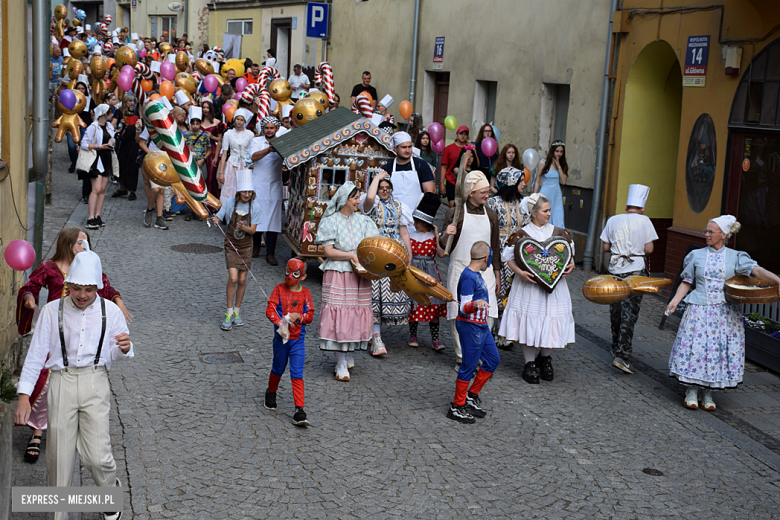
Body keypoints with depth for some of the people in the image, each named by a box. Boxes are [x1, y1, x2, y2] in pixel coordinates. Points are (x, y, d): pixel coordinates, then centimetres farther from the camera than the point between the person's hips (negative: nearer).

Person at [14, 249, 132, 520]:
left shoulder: (110, 311, 3)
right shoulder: (52, 311, 0)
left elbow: (118, 355, 12)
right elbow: (36, 353, 1)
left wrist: (124, 349, -14)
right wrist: (24, 395, -7)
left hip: (95, 383, 0)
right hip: (61, 383, 0)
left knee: (97, 456, -8)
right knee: (59, 457, 4)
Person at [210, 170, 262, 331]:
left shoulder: (255, 207, -7)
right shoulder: (229, 203, -8)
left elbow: (252, 230, -9)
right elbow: (218, 218, -7)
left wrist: (243, 227, -29)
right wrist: (215, 220, -31)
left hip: (246, 246, 1)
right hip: (231, 245, -1)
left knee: (242, 280, 5)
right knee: (233, 278, -12)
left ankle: (237, 311, 23)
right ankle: (229, 314, -1)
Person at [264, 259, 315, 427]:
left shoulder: (305, 293, 2)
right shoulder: (279, 289, -2)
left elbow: (310, 316, 0)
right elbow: (270, 309, -13)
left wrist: (298, 316, -21)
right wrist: (280, 324, -28)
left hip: (298, 339, 0)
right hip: (281, 337, 0)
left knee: (297, 374, -6)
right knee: (278, 369, 17)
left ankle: (299, 410, -7)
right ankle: (271, 393, 47)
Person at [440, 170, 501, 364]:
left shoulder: (491, 215, 10)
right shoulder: (455, 213, -2)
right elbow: (443, 245, -1)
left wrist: (497, 272, 16)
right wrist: (447, 234, -23)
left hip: (484, 270, 3)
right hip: (460, 270, -3)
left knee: (487, 314, -7)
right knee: (459, 313, -3)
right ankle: (462, 357, 9)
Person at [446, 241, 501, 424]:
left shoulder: (477, 274, 9)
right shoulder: (469, 277, -20)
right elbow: (464, 307, -25)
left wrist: (486, 297, 44)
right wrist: (475, 304, -44)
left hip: (481, 325, 10)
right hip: (470, 326, -10)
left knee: (493, 360, 14)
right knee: (469, 366, -2)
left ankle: (472, 396, 24)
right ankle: (457, 407, 9)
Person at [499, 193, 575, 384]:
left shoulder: (558, 232, 5)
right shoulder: (522, 235, -6)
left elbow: (570, 251, 16)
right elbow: (508, 256, -2)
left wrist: (571, 264, -4)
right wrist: (520, 272, -17)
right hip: (529, 286, -3)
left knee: (552, 321, 6)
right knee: (529, 322, 1)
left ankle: (545, 358, 28)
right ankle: (530, 363, 14)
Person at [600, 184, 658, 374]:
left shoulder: (613, 220, 4)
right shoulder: (644, 221, -4)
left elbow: (605, 247, 4)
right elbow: (649, 249, -9)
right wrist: (639, 249, 12)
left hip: (615, 269, 3)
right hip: (636, 271, -3)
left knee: (616, 311, 16)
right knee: (629, 313, -4)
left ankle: (616, 349, 30)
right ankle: (621, 355, -11)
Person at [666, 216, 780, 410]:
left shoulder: (735, 257, 4)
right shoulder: (696, 255, 7)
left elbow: (757, 270, -10)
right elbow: (686, 282, 9)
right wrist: (675, 300, -6)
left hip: (725, 312, 0)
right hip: (699, 310, 0)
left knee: (719, 349, 0)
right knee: (696, 347, -5)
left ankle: (708, 393, 12)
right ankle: (692, 390, 9)